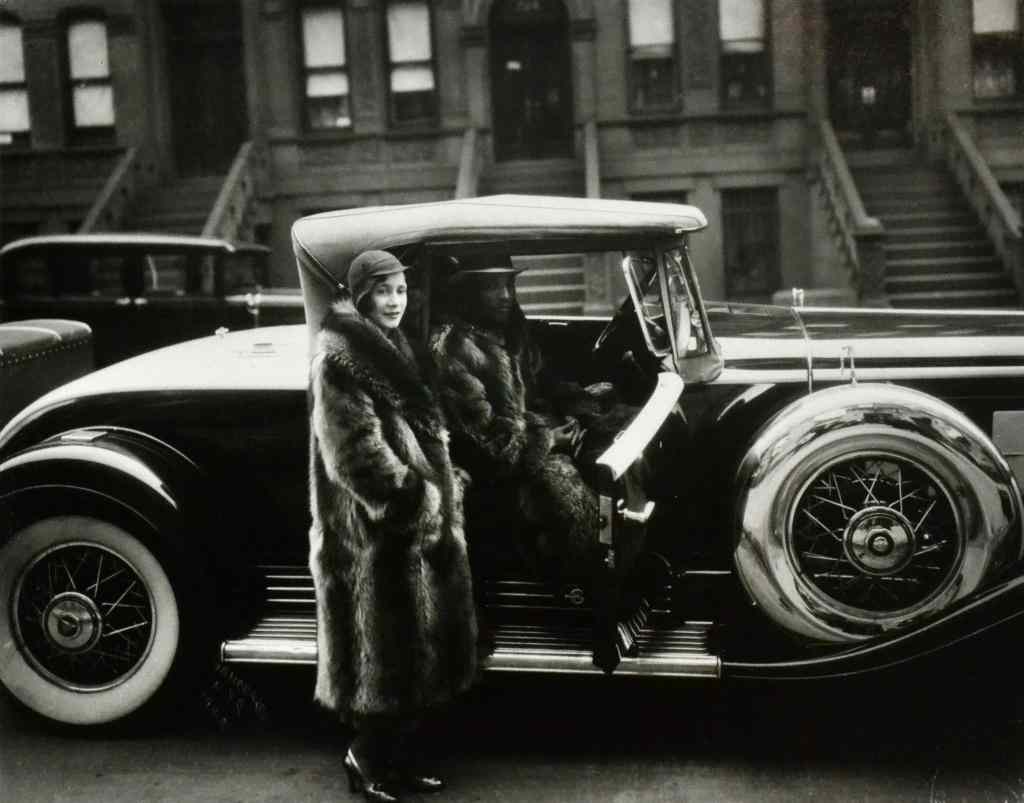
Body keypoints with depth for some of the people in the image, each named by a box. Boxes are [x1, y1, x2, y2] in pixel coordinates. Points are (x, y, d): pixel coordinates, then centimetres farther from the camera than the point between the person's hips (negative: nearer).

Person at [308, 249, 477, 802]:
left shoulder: (390, 346, 16)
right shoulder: (340, 357, -14)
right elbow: (357, 450, -21)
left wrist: (442, 486, 12)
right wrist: (415, 499, -19)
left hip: (419, 519, 9)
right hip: (376, 530, -9)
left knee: (410, 647, 13)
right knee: (385, 648, -2)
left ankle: (400, 756, 24)